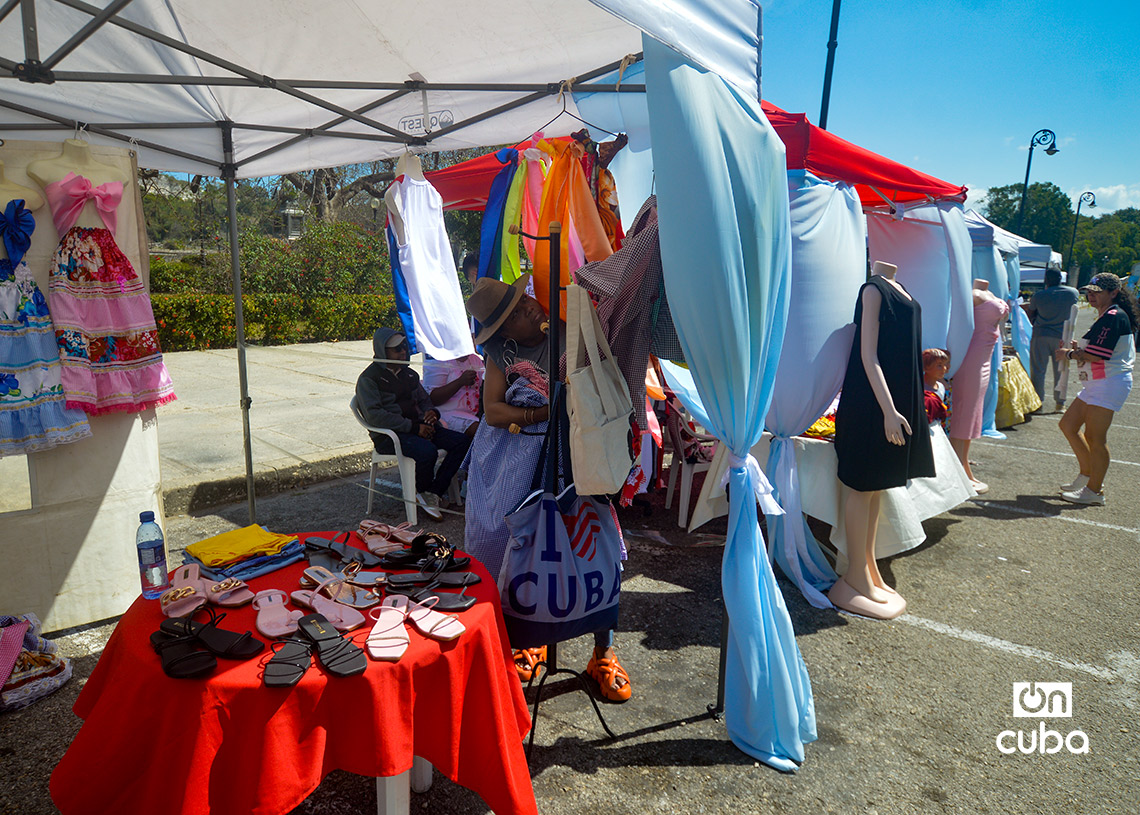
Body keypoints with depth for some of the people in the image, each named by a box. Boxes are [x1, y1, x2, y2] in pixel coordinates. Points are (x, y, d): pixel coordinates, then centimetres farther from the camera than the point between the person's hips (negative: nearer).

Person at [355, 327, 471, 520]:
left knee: (463, 441, -14)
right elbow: (374, 415, -15)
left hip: (417, 427, 7)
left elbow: (424, 400, 29)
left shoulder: (409, 374, 19)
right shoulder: (368, 379, -4)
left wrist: (431, 412, 1)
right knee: (427, 451, -35)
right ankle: (423, 492, -5)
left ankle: (434, 492, -12)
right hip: (388, 435, -7)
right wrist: (413, 427, -20)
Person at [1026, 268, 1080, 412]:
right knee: (1060, 371, 9)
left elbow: (1029, 314, 6)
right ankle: (1060, 403, 13)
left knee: (1038, 370, 3)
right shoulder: (1073, 292, 1)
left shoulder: (1038, 296, -4)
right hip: (1062, 337, 2)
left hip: (1040, 336, -2)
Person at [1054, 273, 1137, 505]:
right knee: (1068, 424, 13)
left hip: (1110, 382, -11)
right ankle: (1087, 474, 23)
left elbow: (1098, 355, -21)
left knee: (1095, 437, -6)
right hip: (1095, 383, 11)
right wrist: (1079, 349, 8)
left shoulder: (1114, 317, -15)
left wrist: (1069, 354, -6)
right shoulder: (1105, 317, 18)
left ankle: (1094, 491, 3)